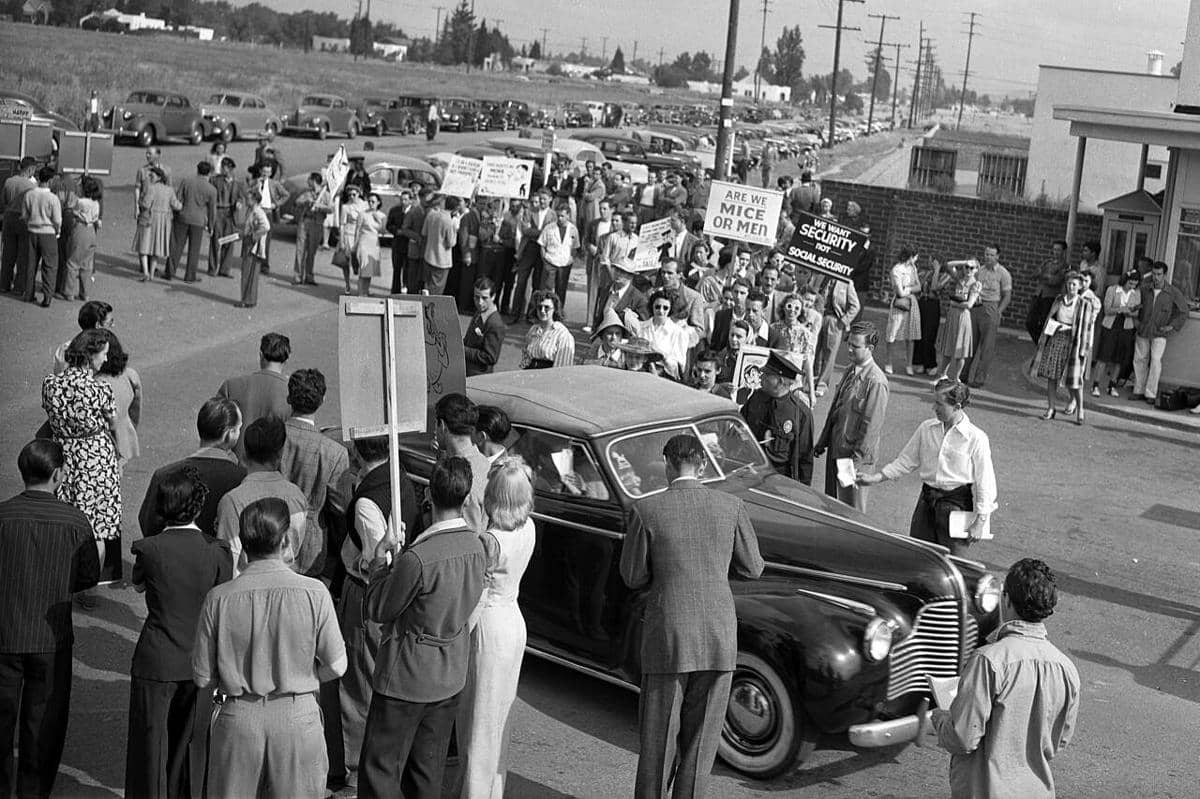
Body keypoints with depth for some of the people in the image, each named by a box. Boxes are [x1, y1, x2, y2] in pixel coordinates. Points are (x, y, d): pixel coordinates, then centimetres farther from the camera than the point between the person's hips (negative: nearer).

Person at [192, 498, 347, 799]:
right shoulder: (314, 593, -13)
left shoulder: (219, 598, -10)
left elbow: (202, 677, -3)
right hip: (298, 717, -1)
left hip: (238, 717, 1)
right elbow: (335, 666, -5)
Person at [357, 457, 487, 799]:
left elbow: (376, 610, -14)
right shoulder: (476, 546, -4)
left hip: (407, 678, -7)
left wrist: (380, 560, -1)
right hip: (451, 677, 7)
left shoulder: (418, 558, -27)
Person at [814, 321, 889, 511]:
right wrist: (823, 442, 17)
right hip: (835, 449, 8)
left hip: (856, 455, -8)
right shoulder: (850, 371, 7)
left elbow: (872, 425, -20)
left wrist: (857, 459, -19)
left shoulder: (876, 382, -21)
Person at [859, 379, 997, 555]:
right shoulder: (926, 428, 4)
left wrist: (980, 522, -9)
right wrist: (878, 477, 3)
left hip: (957, 502, -5)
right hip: (927, 498, 5)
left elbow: (985, 483, -7)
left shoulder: (976, 438, -10)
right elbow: (906, 460, 13)